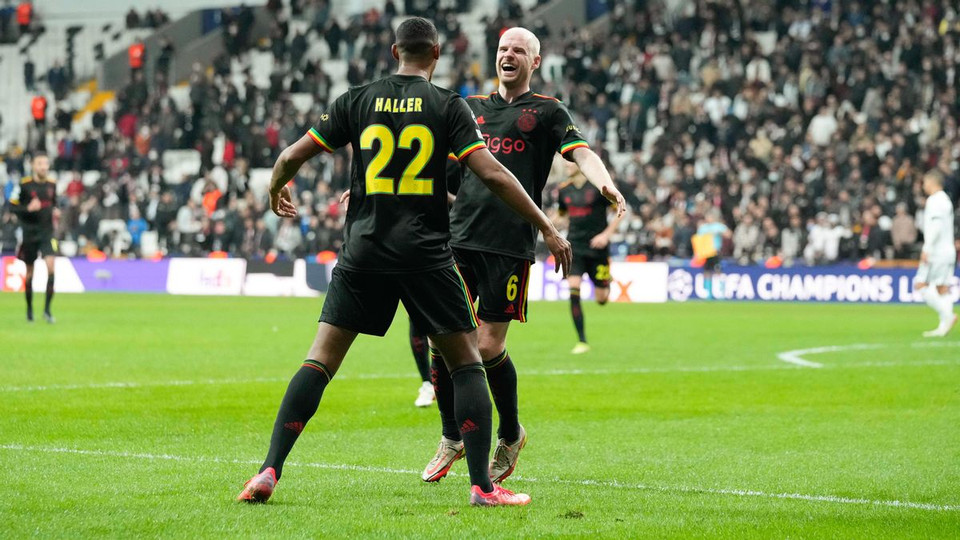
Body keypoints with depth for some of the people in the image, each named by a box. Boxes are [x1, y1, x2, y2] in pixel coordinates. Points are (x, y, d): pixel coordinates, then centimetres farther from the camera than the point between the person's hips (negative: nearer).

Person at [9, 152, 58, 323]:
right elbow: (12, 206, -6)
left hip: (47, 232, 2)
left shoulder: (52, 184, 4)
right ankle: (29, 309, 26)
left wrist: (55, 211, 0)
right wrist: (28, 208, -22)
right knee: (29, 272, 8)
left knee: (51, 266, -17)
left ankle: (47, 309, -11)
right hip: (29, 232, -2)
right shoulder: (24, 184, -8)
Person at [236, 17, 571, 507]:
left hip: (363, 251, 2)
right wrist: (547, 228, -1)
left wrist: (276, 192, 30)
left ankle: (269, 471, -3)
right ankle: (483, 486, 0)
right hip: (425, 255, -2)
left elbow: (291, 157, 8)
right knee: (466, 361, 8)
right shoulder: (448, 106, 1)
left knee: (320, 360, 6)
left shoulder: (358, 101, 7)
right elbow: (492, 174, -7)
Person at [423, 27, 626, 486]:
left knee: (489, 346, -6)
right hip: (460, 237, 4)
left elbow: (580, 152, -8)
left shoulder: (548, 112, 7)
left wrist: (606, 185, -29)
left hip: (510, 245, -4)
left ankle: (510, 436, 18)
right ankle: (451, 438, 17)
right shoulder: (472, 107, 18)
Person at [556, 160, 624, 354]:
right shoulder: (564, 189, 5)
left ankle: (607, 285, 42)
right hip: (574, 248, 3)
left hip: (597, 247, -3)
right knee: (573, 290, -16)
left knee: (601, 299, 3)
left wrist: (605, 234, -14)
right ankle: (582, 342, -11)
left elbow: (620, 211, -4)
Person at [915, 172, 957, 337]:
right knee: (943, 288, 5)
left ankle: (947, 314, -16)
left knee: (921, 285, -7)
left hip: (936, 251, -10)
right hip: (947, 250, 10)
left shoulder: (935, 200, -12)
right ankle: (944, 326, -2)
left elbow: (936, 226, -22)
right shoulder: (946, 199, 19)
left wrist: (927, 249, -22)